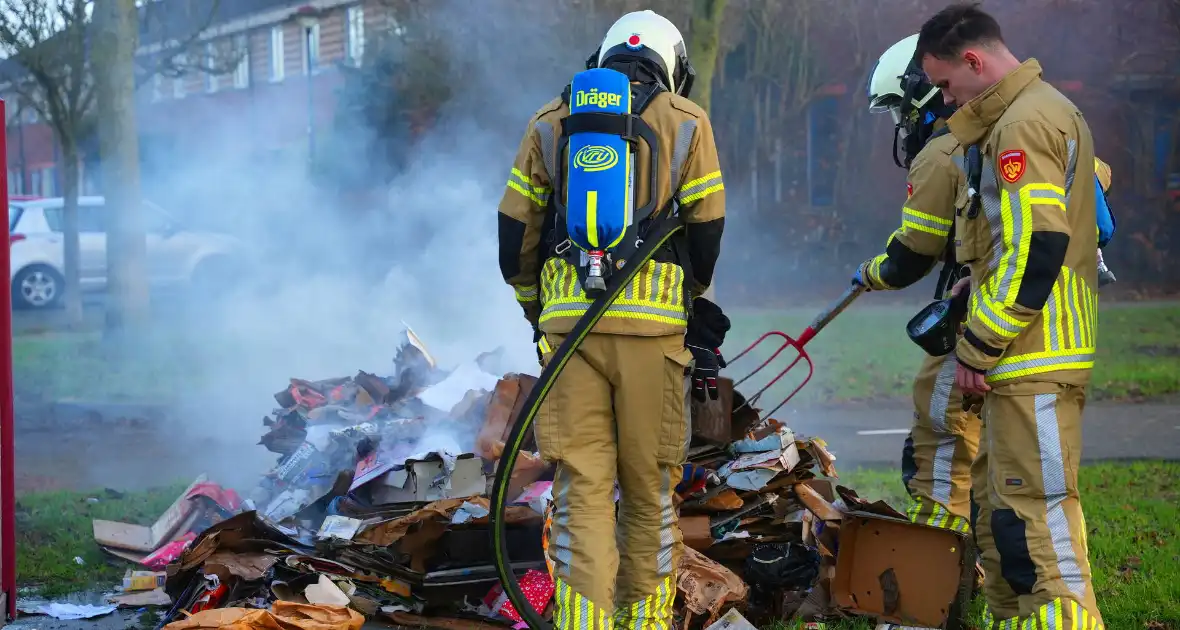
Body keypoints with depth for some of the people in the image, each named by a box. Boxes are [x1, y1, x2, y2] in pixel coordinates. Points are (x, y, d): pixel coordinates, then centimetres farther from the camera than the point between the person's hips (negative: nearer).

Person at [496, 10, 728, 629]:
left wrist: (536, 309, 25)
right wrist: (690, 304, 23)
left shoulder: (550, 122, 13)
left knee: (581, 485, 1)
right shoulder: (686, 122, 8)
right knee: (650, 487, 9)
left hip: (568, 320, 1)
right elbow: (707, 231, 6)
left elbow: (515, 230, 12)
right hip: (653, 322, -1)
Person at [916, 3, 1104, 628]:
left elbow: (1032, 251, -21)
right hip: (1033, 357, 11)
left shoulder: (1023, 123, -14)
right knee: (997, 511, 16)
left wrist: (978, 348, -15)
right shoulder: (1049, 110, 19)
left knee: (1037, 517, -12)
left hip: (1033, 363, -11)